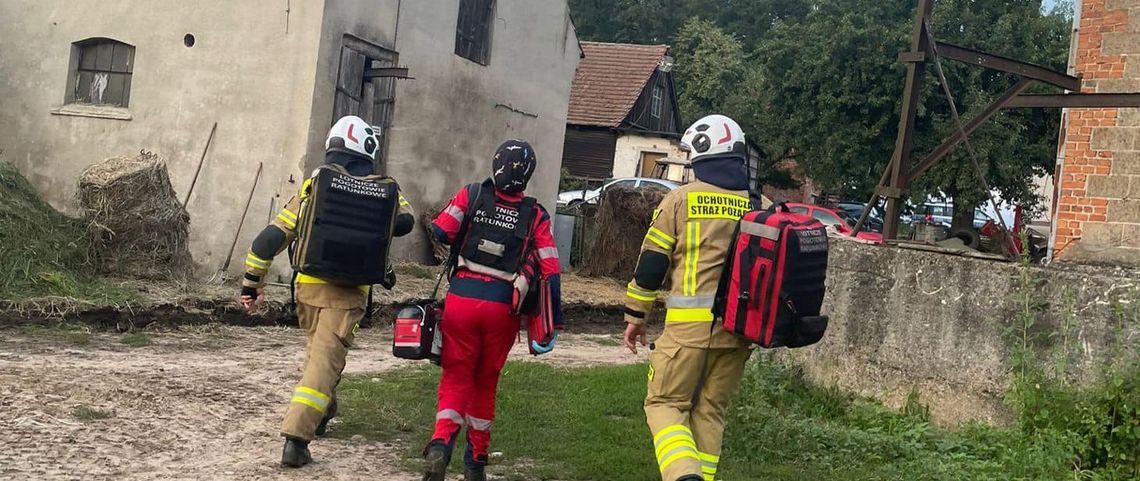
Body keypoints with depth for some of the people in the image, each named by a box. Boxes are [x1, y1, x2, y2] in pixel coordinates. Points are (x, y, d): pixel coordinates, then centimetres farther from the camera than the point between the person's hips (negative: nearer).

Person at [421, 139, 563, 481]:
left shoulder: (470, 196, 1)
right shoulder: (536, 216, 3)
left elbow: (438, 234, -7)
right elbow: (551, 273, -1)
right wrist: (553, 326, 4)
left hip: (461, 298, -1)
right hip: (503, 309, 1)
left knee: (456, 377, 9)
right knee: (485, 383, 17)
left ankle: (441, 443, -15)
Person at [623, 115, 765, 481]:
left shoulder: (681, 199, -1)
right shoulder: (762, 207, 10)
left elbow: (651, 263, 0)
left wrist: (635, 316, 10)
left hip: (690, 324, -4)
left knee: (665, 403, 4)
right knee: (710, 411, 15)